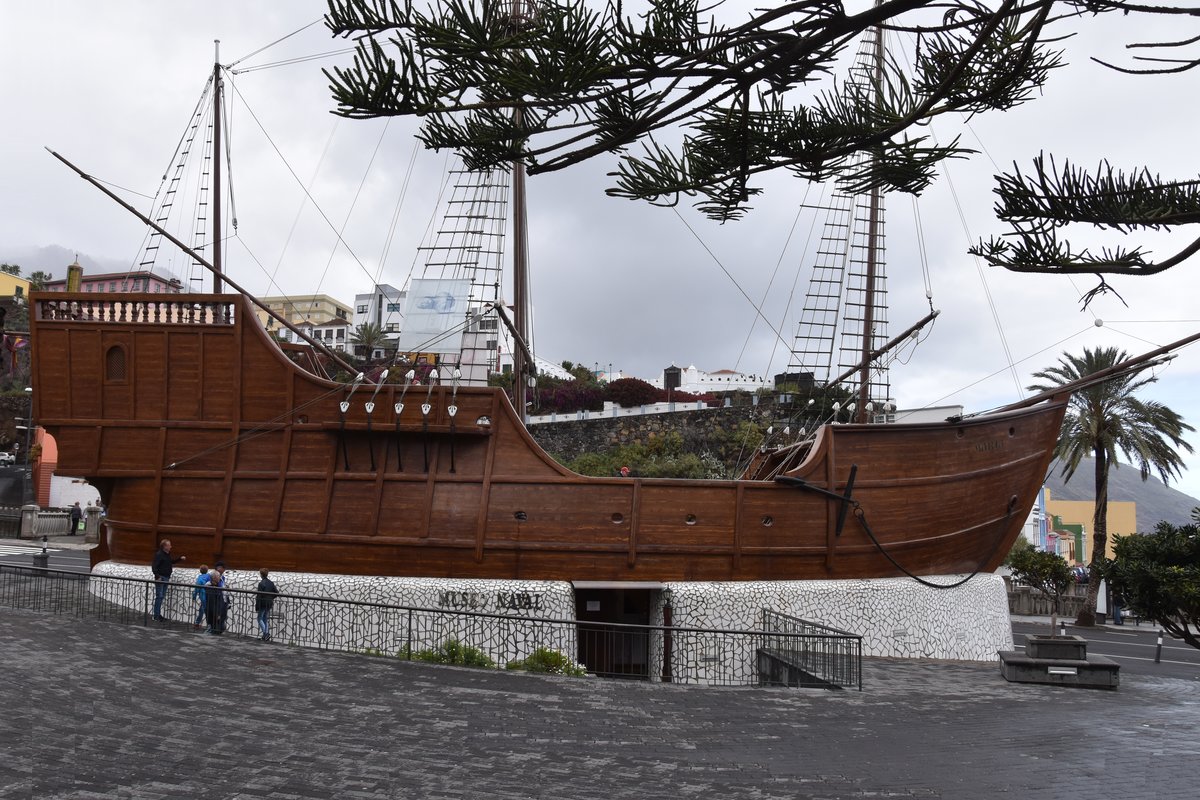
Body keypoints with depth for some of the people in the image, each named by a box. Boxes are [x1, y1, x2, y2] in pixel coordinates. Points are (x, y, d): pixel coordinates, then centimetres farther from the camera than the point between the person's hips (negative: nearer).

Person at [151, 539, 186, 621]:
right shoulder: (159, 555, -15)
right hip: (160, 578, -9)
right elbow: (154, 566, -20)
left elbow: (172, 562, 30)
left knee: (162, 596, 12)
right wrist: (157, 576, -25)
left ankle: (158, 614, 19)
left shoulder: (167, 555, 12)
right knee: (159, 596, -7)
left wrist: (180, 558, 19)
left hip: (166, 578, 9)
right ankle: (156, 615, -2)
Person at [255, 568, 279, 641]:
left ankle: (265, 633, -12)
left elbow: (259, 595, -16)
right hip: (269, 604, 7)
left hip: (263, 603, -7)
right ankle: (266, 634, 13)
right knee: (265, 619, 16)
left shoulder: (261, 583, -16)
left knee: (260, 619, 3)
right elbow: (276, 593, 4)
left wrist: (256, 606, -11)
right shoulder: (271, 583, 4)